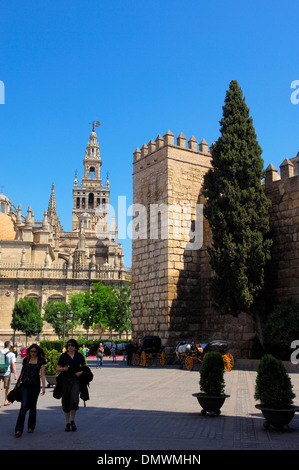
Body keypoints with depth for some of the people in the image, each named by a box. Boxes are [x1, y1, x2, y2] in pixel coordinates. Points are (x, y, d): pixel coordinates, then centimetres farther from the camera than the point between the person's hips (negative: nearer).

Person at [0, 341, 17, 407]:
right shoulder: (11, 354, -6)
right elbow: (13, 364, -10)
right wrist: (15, 374, -8)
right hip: (7, 372, -2)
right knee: (7, 387, 15)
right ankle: (6, 401, 25)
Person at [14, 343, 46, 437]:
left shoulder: (41, 361, 0)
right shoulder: (26, 359, 6)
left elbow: (42, 374, -2)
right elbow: (23, 372, 16)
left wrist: (44, 387, -9)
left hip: (35, 386, -1)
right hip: (25, 385, 1)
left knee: (32, 406, 8)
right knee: (24, 406, -9)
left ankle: (31, 427, 24)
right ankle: (18, 429, -8)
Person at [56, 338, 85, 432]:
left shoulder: (79, 356, 6)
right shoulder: (63, 356, 3)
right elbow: (57, 368, 6)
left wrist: (81, 372, -5)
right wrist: (63, 369, -14)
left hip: (76, 380, -1)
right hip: (65, 380, 1)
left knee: (74, 400, -15)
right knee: (66, 401, 5)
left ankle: (73, 421, 5)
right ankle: (67, 423, 20)